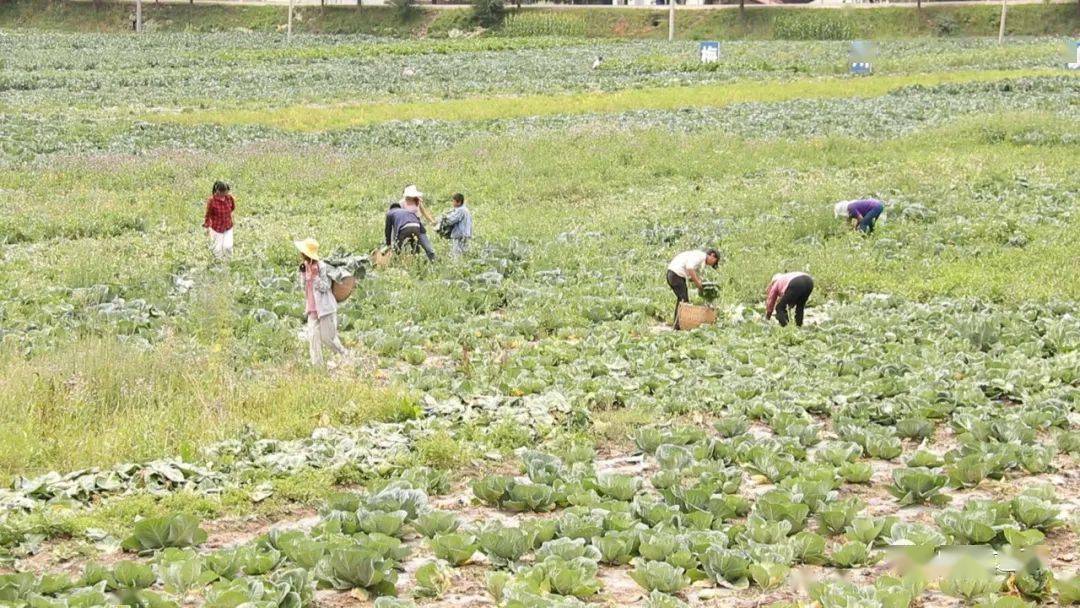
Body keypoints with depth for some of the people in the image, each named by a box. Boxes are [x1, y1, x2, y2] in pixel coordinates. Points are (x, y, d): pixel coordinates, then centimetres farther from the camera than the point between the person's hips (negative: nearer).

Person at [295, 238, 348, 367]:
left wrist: (315, 275, -27)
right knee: (313, 337, -1)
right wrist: (303, 273, -3)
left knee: (327, 337, 0)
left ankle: (345, 356, 22)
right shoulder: (305, 267, 7)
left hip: (325, 307, -7)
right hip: (312, 308, 7)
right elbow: (304, 288, 11)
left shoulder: (321, 267, -14)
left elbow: (324, 287, -15)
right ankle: (317, 365, 3)